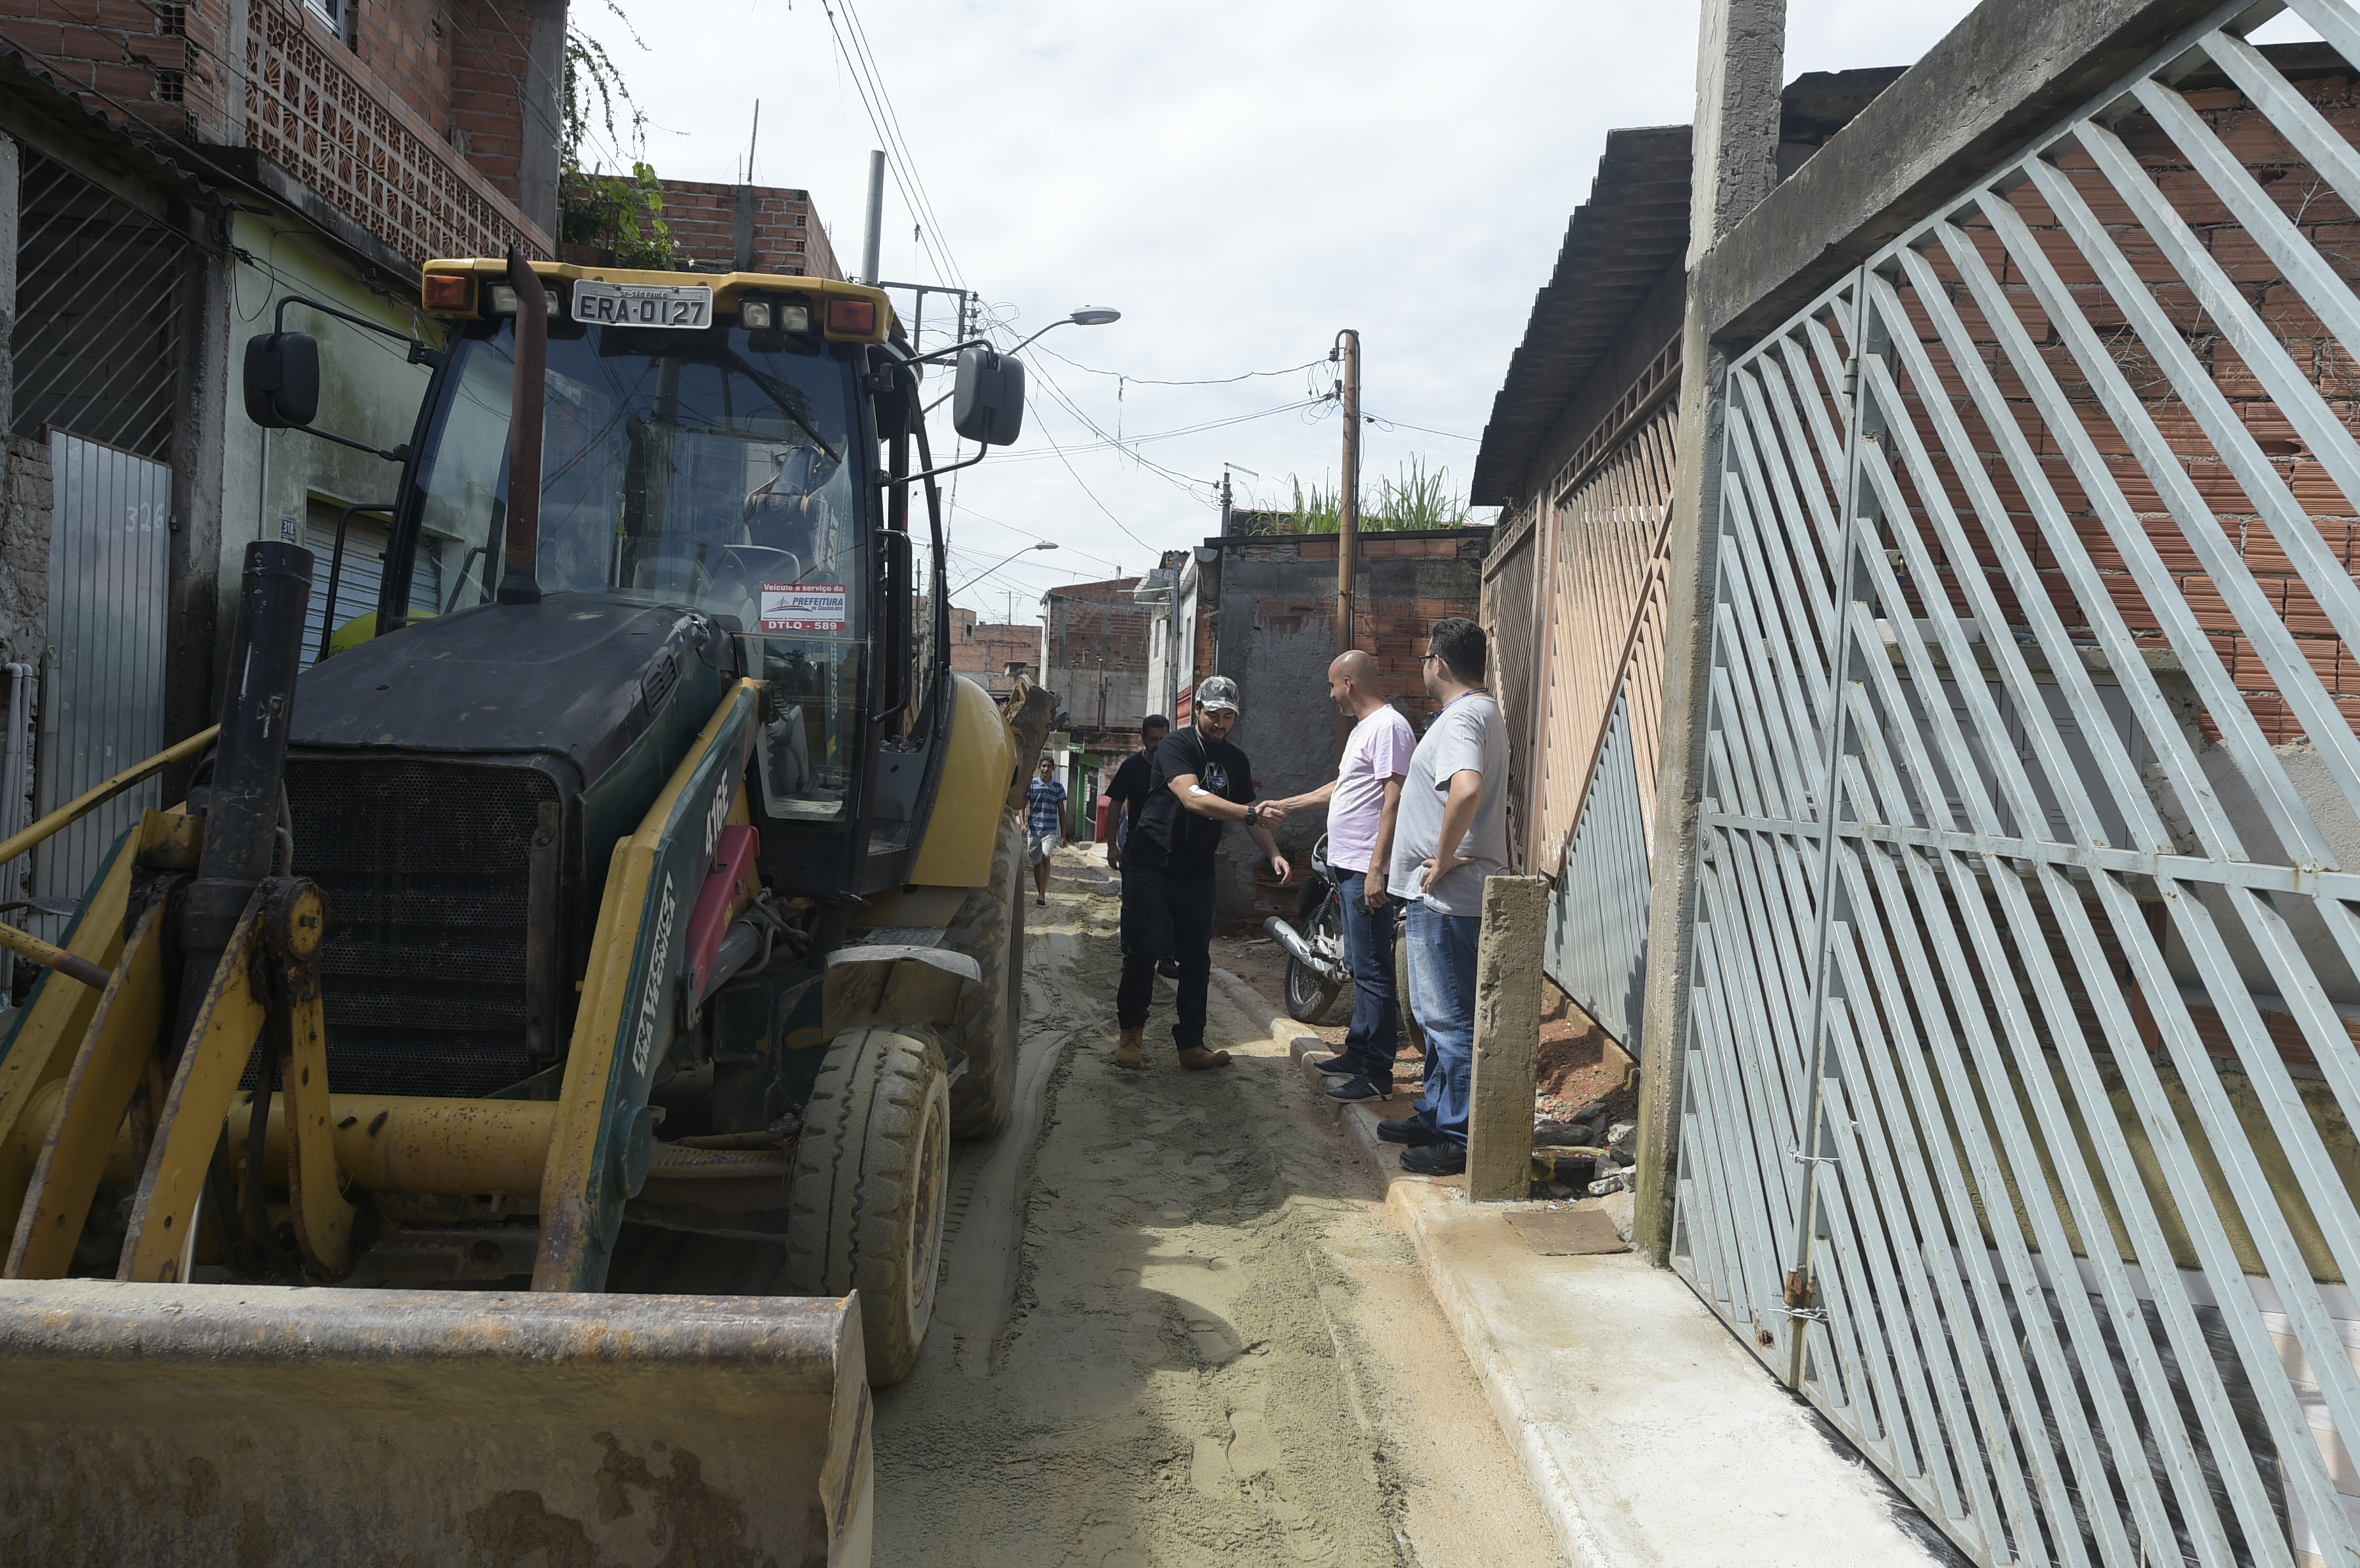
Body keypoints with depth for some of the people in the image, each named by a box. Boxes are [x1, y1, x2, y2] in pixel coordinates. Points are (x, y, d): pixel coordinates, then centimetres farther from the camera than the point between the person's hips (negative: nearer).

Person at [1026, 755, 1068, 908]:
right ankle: (1039, 893, 22)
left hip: (1051, 830, -1)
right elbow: (1023, 805, 6)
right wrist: (1023, 823, -9)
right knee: (1036, 863, 8)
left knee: (1045, 857, -20)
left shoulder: (1058, 787, 4)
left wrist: (1063, 834, 8)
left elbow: (1061, 811, 9)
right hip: (1034, 829, 2)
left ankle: (1043, 895, -22)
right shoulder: (1031, 785, 2)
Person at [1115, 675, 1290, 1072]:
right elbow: (1193, 798, -29)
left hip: (1197, 870, 6)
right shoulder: (1176, 746, -12)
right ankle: (1129, 1035, 9)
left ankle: (1191, 1045, 11)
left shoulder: (1236, 761, 9)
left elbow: (1252, 817, 14)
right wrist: (1249, 813, -39)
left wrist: (1274, 853, -4)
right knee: (1142, 951, -7)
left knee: (1197, 959, 5)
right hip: (1152, 862, -6)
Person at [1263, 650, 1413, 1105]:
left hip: (1368, 871, -11)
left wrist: (1377, 868, -25)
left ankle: (1377, 1075, -4)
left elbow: (1395, 799, -21)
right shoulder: (1363, 729, 20)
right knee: (1361, 968, 17)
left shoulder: (1389, 727, -14)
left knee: (1372, 972, -8)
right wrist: (1285, 806, 35)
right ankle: (1358, 1053, 27)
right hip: (1349, 866, 11)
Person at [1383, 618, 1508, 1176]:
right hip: (1445, 895, 11)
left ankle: (1460, 1140, 4)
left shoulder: (1461, 717, -18)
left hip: (1448, 897, -11)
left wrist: (1443, 860, -26)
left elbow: (1467, 788, -37)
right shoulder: (1485, 712, 16)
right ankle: (1435, 1115, 31)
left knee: (1451, 1020, -4)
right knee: (1438, 1014, 20)